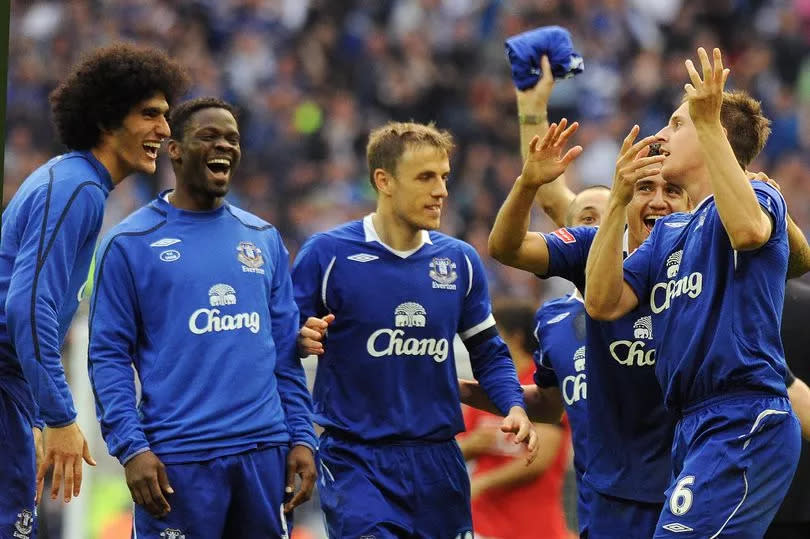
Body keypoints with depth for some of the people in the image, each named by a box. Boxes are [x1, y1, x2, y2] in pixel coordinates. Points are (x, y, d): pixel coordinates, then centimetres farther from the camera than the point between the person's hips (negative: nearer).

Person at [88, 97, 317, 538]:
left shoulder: (264, 239, 15)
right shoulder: (130, 244, 1)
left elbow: (286, 351, 16)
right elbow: (108, 356, -2)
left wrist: (302, 437, 7)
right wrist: (130, 447, -13)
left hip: (265, 452, 4)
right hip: (178, 459, -4)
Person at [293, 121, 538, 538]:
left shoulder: (460, 261, 8)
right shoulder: (327, 253, -6)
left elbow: (488, 352, 16)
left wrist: (513, 406, -2)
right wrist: (303, 339, -25)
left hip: (438, 460, 5)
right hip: (355, 460, -5)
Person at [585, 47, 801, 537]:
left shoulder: (760, 197, -2)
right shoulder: (668, 232, 22)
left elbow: (747, 229, -28)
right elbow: (603, 303, 10)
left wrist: (709, 124, -29)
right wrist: (619, 200, 3)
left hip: (745, 426, -9)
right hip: (695, 428, 9)